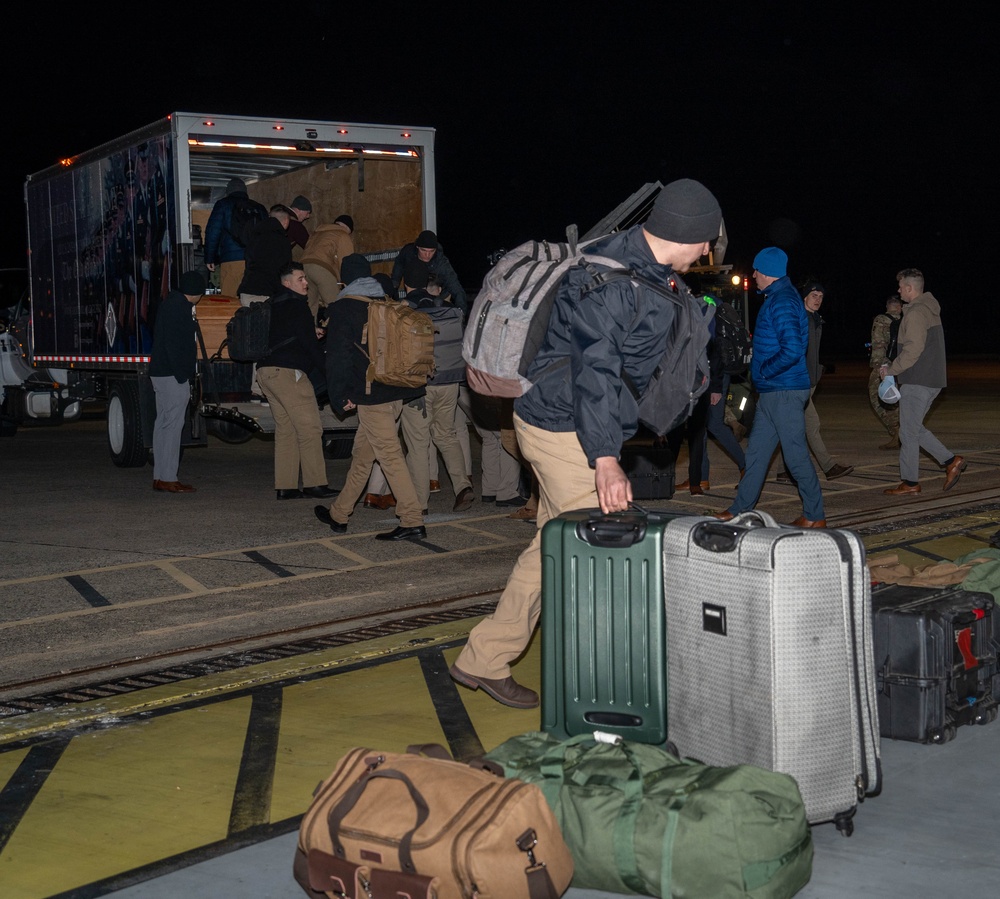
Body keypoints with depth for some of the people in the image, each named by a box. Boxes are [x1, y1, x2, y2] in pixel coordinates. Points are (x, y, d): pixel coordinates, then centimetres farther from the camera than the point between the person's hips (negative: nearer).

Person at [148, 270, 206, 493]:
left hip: (161, 373, 11)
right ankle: (168, 479, -10)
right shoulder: (179, 306, -13)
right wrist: (182, 376, -21)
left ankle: (160, 477, 16)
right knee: (172, 424, -9)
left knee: (164, 424, 12)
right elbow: (173, 344, -21)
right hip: (172, 375, -11)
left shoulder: (171, 303, 18)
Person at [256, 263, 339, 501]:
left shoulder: (274, 305, 21)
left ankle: (285, 486, 7)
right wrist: (327, 371, -3)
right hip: (288, 372, -9)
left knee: (285, 429, 10)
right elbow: (309, 342, -10)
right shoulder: (296, 304, -6)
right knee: (310, 428, -6)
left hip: (266, 372, 9)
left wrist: (311, 335, 28)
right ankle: (314, 483, -7)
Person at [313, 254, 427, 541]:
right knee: (362, 453, 16)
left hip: (371, 394, -7)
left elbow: (338, 355, -9)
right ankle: (338, 514, 27)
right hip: (395, 393, 7)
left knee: (390, 455, -9)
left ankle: (412, 521, -14)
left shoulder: (345, 309, -5)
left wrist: (341, 395, -4)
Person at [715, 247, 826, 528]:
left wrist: (763, 371, -15)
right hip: (772, 392, 11)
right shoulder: (780, 296, 16)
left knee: (796, 453, -5)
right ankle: (740, 509, 20)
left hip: (783, 392, -11)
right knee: (757, 450, 14)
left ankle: (814, 516, 3)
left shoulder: (782, 302, -17)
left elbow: (792, 351, -26)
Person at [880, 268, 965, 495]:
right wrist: (893, 366, 16)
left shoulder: (916, 313, -15)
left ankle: (910, 482, 4)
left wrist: (890, 370, -11)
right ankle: (951, 461, 11)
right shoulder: (931, 310, 17)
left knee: (908, 432, -2)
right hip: (932, 380, 10)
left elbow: (913, 350, -22)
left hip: (917, 382, -10)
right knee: (914, 428, 16)